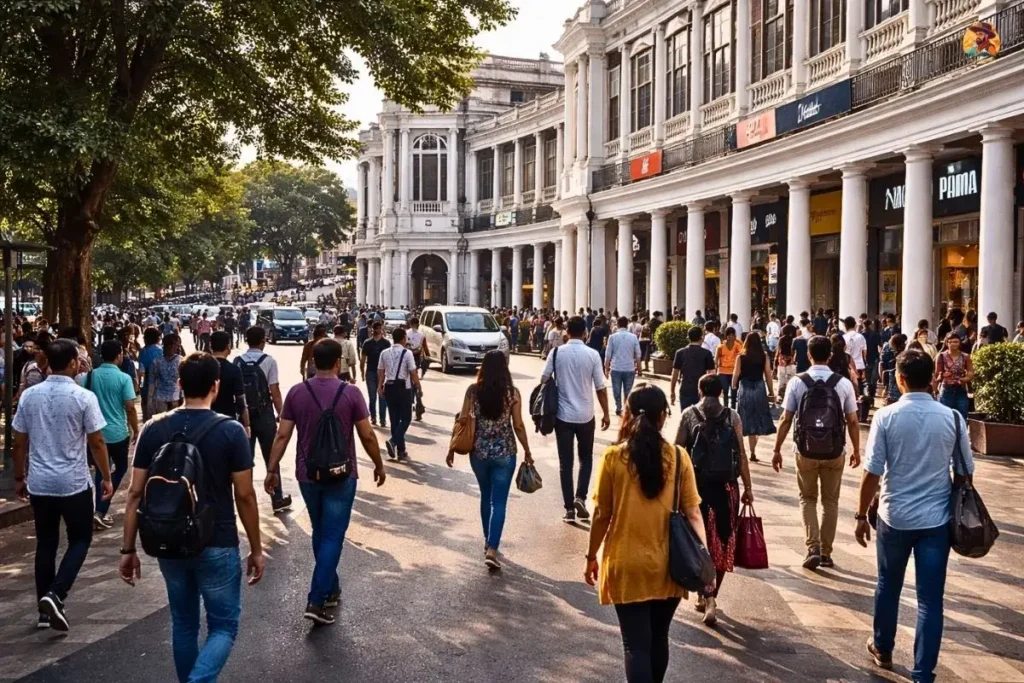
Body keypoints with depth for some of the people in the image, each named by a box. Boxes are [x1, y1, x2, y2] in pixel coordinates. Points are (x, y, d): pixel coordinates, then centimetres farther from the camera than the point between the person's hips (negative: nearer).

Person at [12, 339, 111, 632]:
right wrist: (106, 478, 1)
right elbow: (97, 443, -9)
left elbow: (20, 443, 6)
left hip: (39, 483, 4)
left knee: (46, 544, 14)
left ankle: (45, 608, 19)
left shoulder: (29, 395, 0)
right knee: (80, 540, 10)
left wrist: (19, 478, 17)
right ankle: (55, 595, -7)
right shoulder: (84, 397, -12)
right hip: (74, 483, -4)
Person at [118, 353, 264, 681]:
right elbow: (244, 496, -10)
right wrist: (256, 549, 0)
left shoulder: (154, 430, -3)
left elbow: (136, 493, -1)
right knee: (223, 626, 8)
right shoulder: (230, 431, -12)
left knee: (183, 623, 21)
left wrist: (128, 549, 6)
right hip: (217, 545, -4)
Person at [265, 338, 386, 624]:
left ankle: (330, 589, 32)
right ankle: (316, 601, -6)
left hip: (307, 475, 4)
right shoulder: (351, 393, -11)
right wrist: (379, 465, 7)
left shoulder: (296, 392, -3)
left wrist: (272, 469, 6)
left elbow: (282, 435, -3)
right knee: (333, 536, 1)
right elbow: (367, 435, -7)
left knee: (320, 533, 20)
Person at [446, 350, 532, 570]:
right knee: (499, 502, 3)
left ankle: (488, 541, 34)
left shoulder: (473, 390, -5)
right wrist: (527, 452, 8)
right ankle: (492, 549, -7)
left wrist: (452, 449, 8)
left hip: (479, 452, 2)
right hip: (504, 453, -2)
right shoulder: (513, 393, -9)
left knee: (486, 497, 22)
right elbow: (518, 426, -5)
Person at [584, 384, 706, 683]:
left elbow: (602, 515, -5)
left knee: (636, 643, 1)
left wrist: (592, 556, 7)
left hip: (627, 565, -2)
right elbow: (692, 513, -6)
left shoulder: (613, 457, -9)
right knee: (658, 638, 19)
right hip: (667, 566, 3)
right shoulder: (679, 457, -4)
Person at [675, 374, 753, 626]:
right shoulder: (732, 416, 2)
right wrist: (748, 487, 4)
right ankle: (709, 596, 16)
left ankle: (707, 597, -3)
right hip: (726, 486, 1)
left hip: (696, 485, -1)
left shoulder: (689, 414, 0)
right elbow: (741, 454, -1)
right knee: (723, 541, 13)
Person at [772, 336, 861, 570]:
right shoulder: (844, 383, -5)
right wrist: (857, 450, 13)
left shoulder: (797, 382, -8)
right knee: (830, 501, 16)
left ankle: (813, 548, 2)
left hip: (806, 450, -1)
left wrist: (777, 450, 3)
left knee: (807, 498, 16)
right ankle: (826, 553, 21)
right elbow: (853, 421, -1)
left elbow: (786, 420, -6)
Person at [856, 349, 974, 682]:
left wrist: (861, 515, 1)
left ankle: (882, 649, 38)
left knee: (888, 587, 19)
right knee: (930, 599, 6)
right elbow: (964, 472, 2)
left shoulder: (886, 417, -10)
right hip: (936, 518, 1)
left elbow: (872, 473, -10)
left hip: (894, 516, 0)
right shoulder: (952, 418, -5)